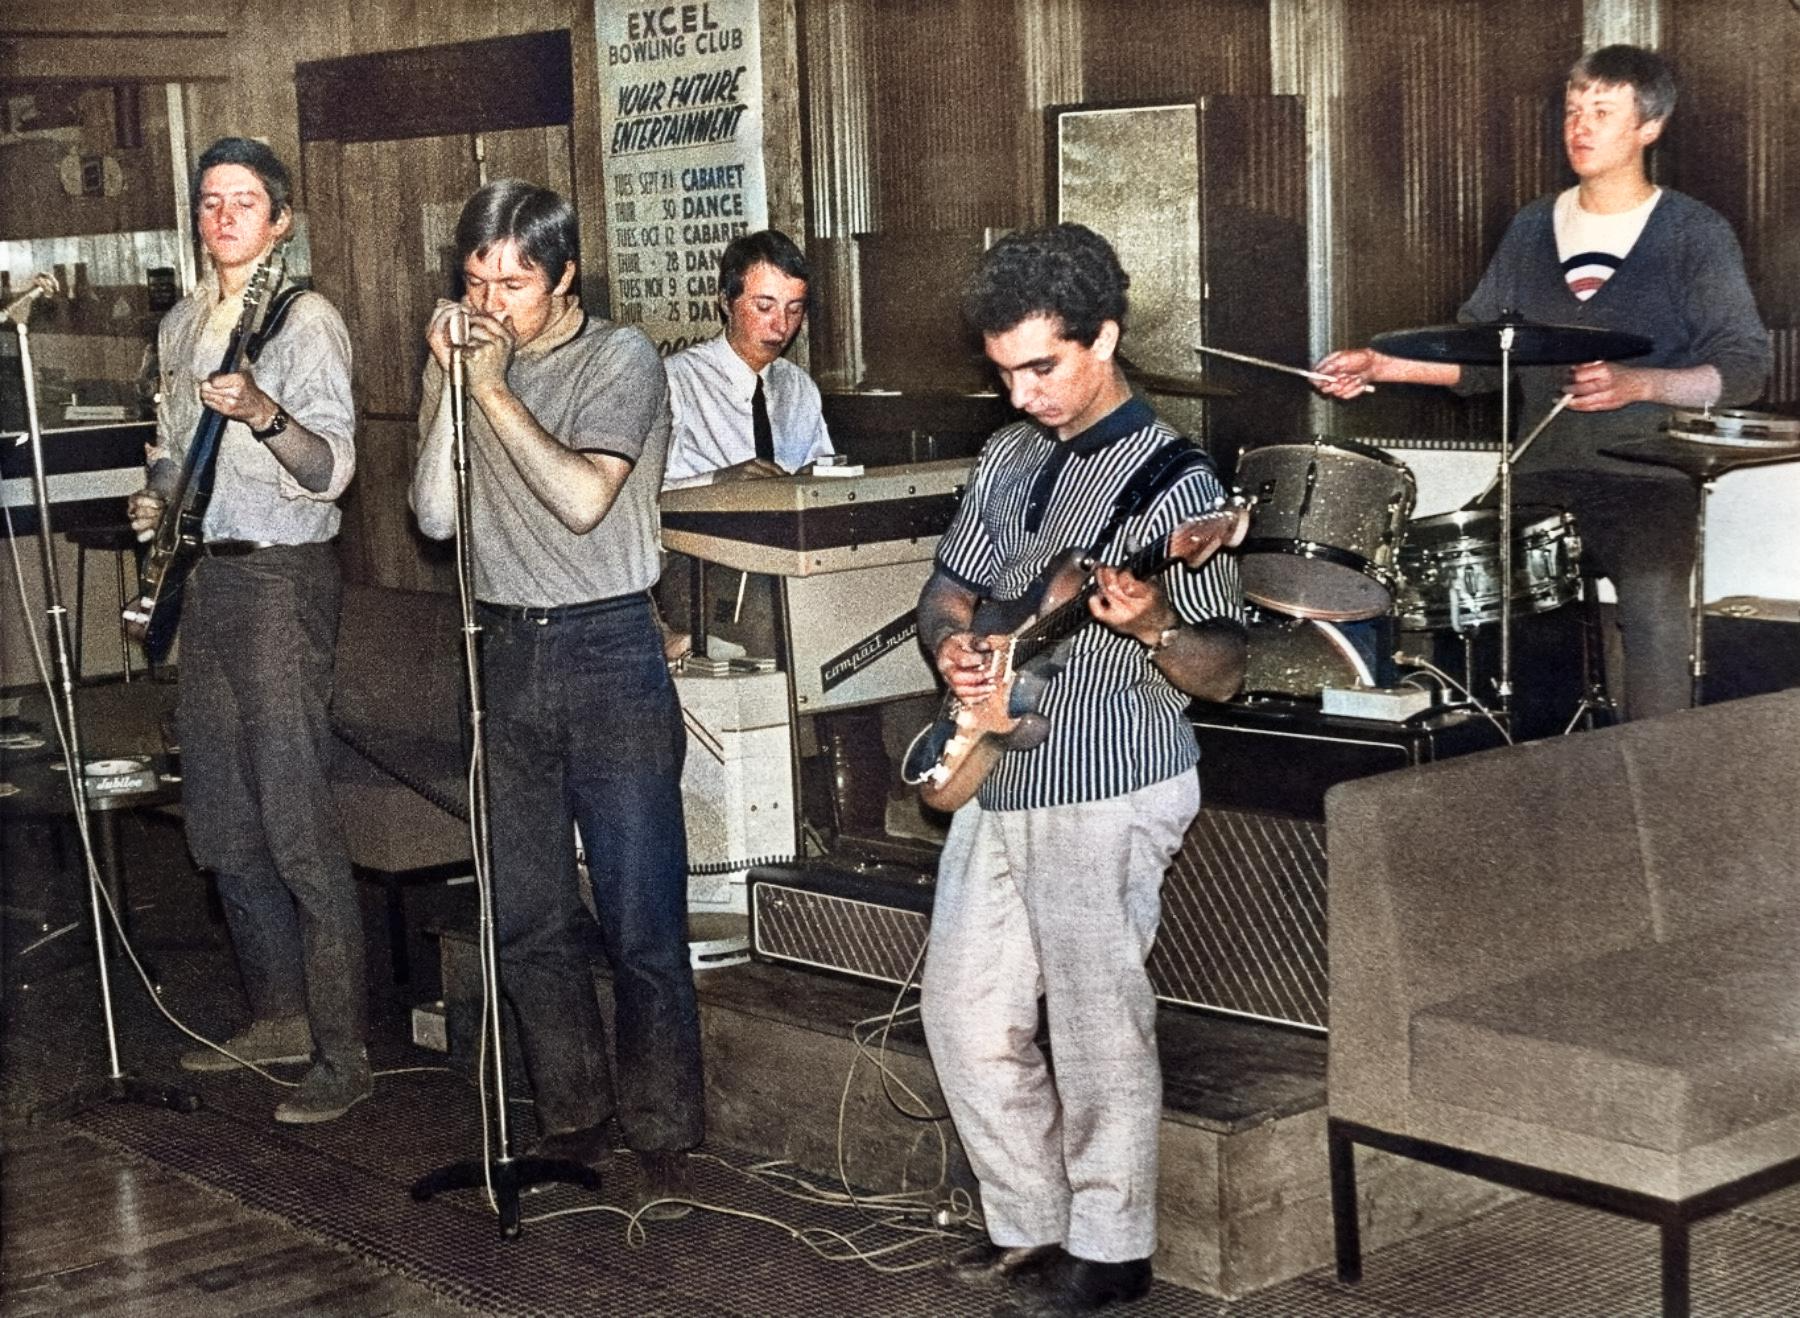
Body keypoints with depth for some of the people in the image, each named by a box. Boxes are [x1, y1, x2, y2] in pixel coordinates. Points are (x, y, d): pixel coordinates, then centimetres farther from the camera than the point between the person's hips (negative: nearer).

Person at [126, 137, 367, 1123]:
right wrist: (156, 496, 7)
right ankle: (277, 1016, 25)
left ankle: (342, 1054, -5)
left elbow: (332, 469, -15)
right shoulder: (179, 327, 15)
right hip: (205, 574, 8)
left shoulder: (307, 322, -7)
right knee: (221, 818, 12)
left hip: (283, 576, -8)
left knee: (297, 822, -10)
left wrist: (265, 413, -32)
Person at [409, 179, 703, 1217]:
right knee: (530, 918, 10)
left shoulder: (621, 359, -5)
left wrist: (497, 389, -15)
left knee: (642, 919, -3)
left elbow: (583, 497, -19)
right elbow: (437, 516, 2)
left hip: (608, 653, -5)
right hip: (505, 654, 5)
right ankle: (575, 1122, 23)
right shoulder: (468, 365, 10)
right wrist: (448, 383, -5)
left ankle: (663, 1136, 8)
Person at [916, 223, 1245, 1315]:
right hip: (999, 785, 8)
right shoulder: (1007, 457, 9)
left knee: (1099, 1023, 1)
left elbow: (1223, 671, -11)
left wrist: (1153, 627, -32)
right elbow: (952, 585, 19)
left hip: (1110, 799, -7)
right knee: (965, 1012, 12)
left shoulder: (1174, 480, -12)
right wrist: (953, 643, -3)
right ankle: (1031, 1222, 28)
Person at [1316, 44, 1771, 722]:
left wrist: (1638, 384, -20)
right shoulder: (1532, 229, 15)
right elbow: (1479, 353, 18)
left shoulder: (1695, 234, 1)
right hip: (1540, 475, 4)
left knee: (1653, 611, -23)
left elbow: (1743, 368, -5)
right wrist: (1383, 365, 4)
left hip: (1646, 480, -4)